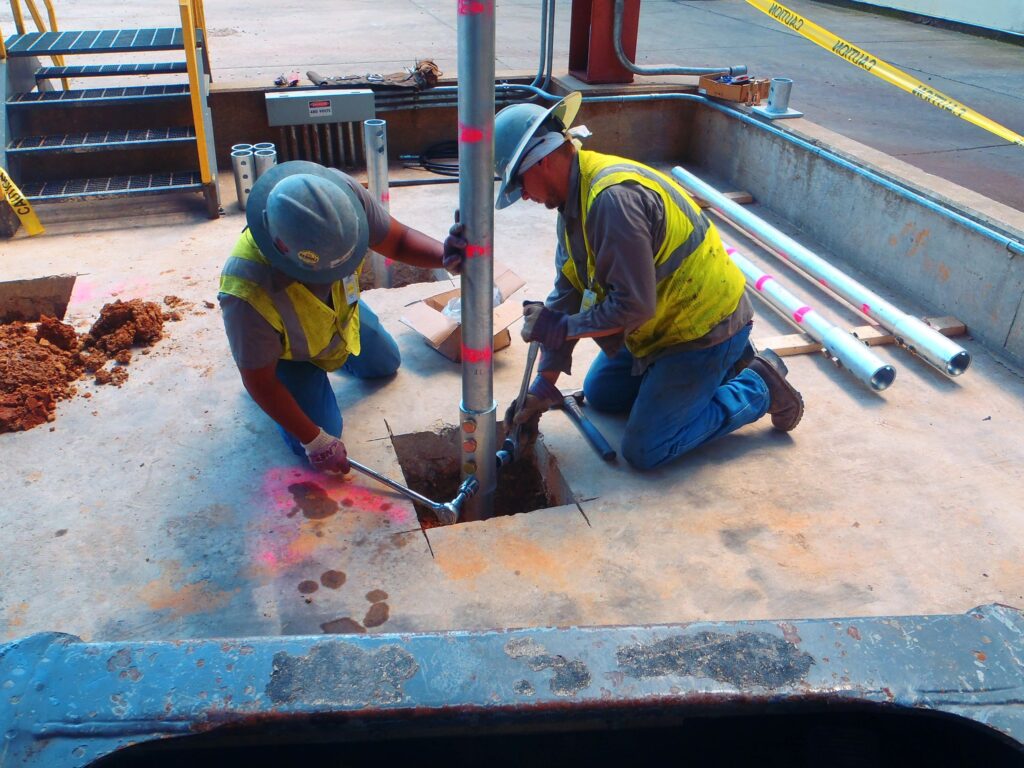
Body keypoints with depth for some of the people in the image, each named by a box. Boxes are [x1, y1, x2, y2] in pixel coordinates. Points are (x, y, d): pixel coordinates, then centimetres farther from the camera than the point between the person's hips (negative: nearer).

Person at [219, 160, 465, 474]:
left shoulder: (343, 194, -40)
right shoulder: (248, 295, -47)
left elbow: (397, 239, -23)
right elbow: (259, 382, -29)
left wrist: (445, 256, -45)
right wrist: (315, 441, -20)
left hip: (343, 311, 5)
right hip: (289, 352, -4)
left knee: (386, 363, 24)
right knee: (319, 439, -1)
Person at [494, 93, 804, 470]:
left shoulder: (613, 198, -31)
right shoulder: (576, 197, 2)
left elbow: (633, 305, -32)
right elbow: (567, 293, 1)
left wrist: (560, 328, -18)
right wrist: (543, 386, -2)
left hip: (705, 324, -10)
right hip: (664, 320, 10)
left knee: (644, 452, -8)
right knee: (599, 393, 22)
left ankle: (759, 387, 7)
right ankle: (722, 367, 23)